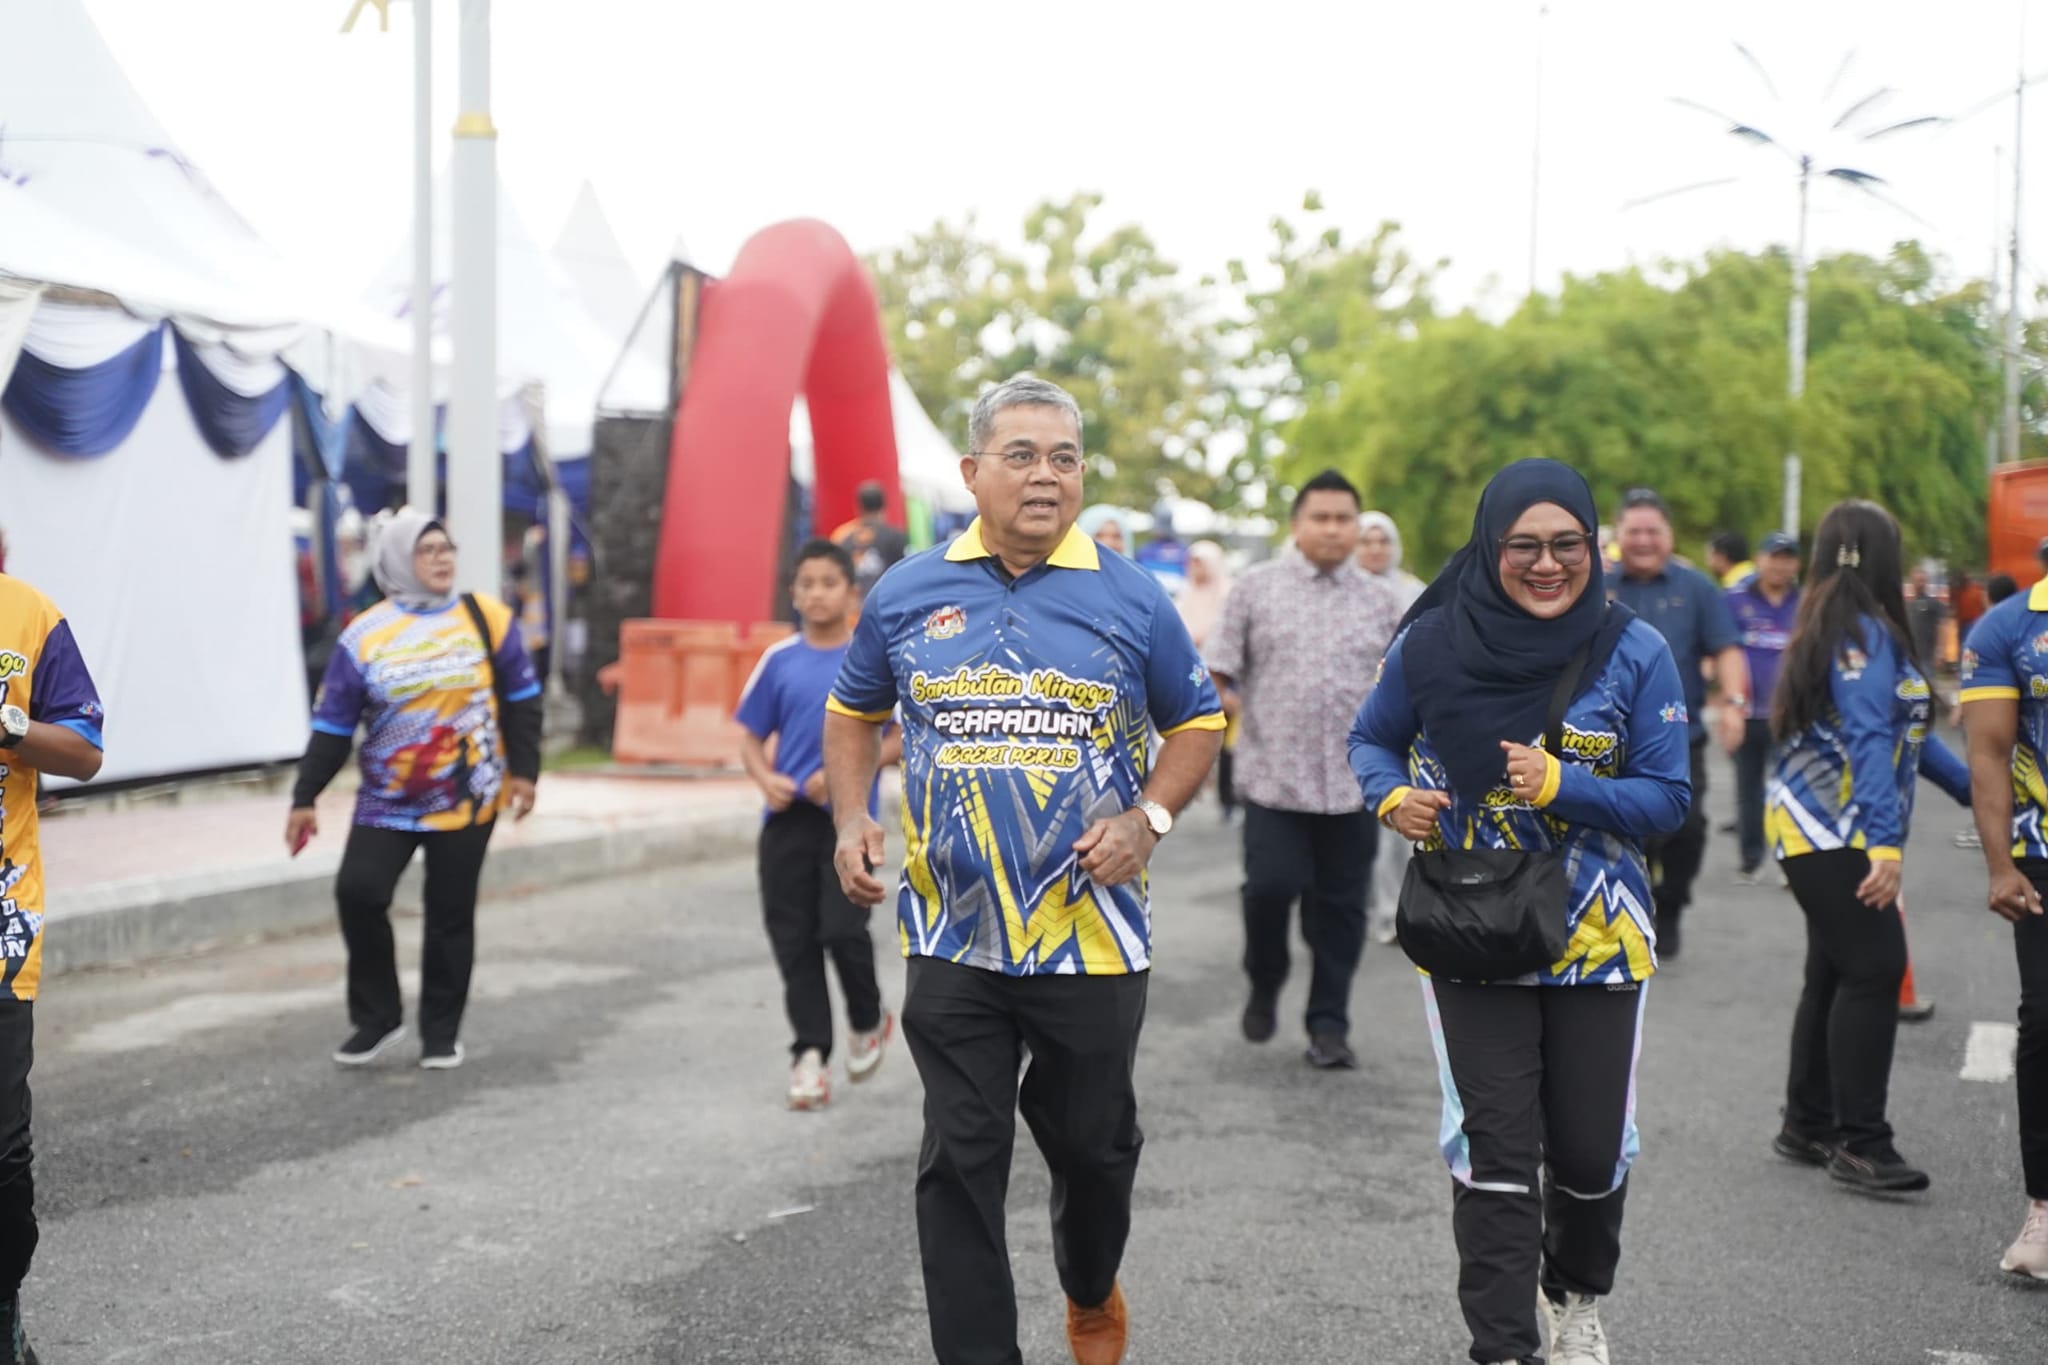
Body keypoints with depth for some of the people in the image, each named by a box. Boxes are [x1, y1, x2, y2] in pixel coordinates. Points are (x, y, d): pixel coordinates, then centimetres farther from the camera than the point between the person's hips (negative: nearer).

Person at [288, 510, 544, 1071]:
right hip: (386, 803, 0)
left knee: (450, 916, 4)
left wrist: (523, 770, 1)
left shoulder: (486, 618, -2)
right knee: (358, 892, -14)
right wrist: (304, 799, 0)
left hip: (468, 800, 0)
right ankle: (377, 1018, 5)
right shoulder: (365, 636, -3)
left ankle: (441, 1034, 20)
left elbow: (521, 699, 5)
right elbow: (332, 726, 0)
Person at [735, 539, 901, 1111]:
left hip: (849, 817, -3)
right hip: (788, 817, 3)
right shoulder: (780, 660, 6)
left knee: (843, 930, -11)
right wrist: (765, 778, -8)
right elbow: (752, 737, 12)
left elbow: (903, 737, -1)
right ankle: (809, 1053, 13)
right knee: (793, 939, 3)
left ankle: (868, 1022, 18)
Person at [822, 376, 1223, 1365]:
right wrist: (851, 818, 0)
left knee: (1094, 1145, 15)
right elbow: (853, 711, 16)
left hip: (1092, 937, 0)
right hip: (953, 938, 0)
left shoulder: (1130, 599, -2)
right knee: (960, 1165, 2)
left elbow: (1197, 723, 8)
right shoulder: (905, 595, 2)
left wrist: (1147, 819, -9)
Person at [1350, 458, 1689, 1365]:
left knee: (1590, 1150, 9)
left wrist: (1561, 786, -22)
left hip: (1598, 940, 1)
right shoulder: (1433, 643, -5)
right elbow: (1371, 740, 10)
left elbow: (1668, 799, -6)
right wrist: (1393, 798, -12)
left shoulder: (1634, 653, -6)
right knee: (1493, 1153, -5)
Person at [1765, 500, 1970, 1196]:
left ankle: (1808, 1128, 19)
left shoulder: (1843, 628, 15)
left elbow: (1902, 730, 21)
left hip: (1823, 834, 10)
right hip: (1833, 834, -10)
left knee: (1836, 975, 12)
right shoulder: (1864, 634, -14)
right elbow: (1871, 742, -24)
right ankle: (1860, 1144, -9)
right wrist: (1886, 844, -31)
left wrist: (1971, 788, 24)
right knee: (1874, 970, -11)